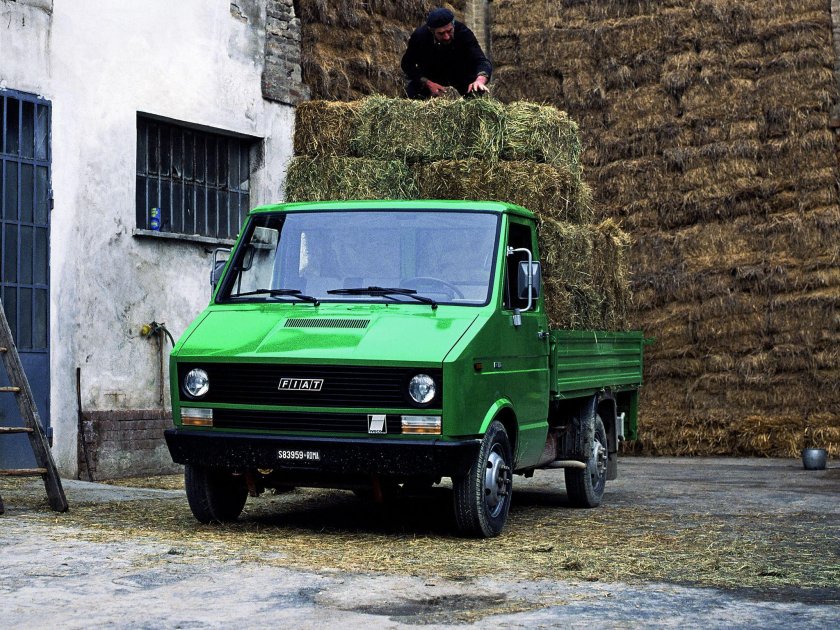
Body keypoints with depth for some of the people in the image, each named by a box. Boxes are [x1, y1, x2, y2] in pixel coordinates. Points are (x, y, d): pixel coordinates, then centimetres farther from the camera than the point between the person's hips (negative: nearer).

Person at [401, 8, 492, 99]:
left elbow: (482, 61, -37)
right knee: (412, 90, -25)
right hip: (430, 77, 1)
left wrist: (480, 80, -61)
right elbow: (407, 64, -14)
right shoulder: (419, 36, -27)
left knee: (477, 90, -28)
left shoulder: (464, 33, -30)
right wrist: (427, 83, -29)